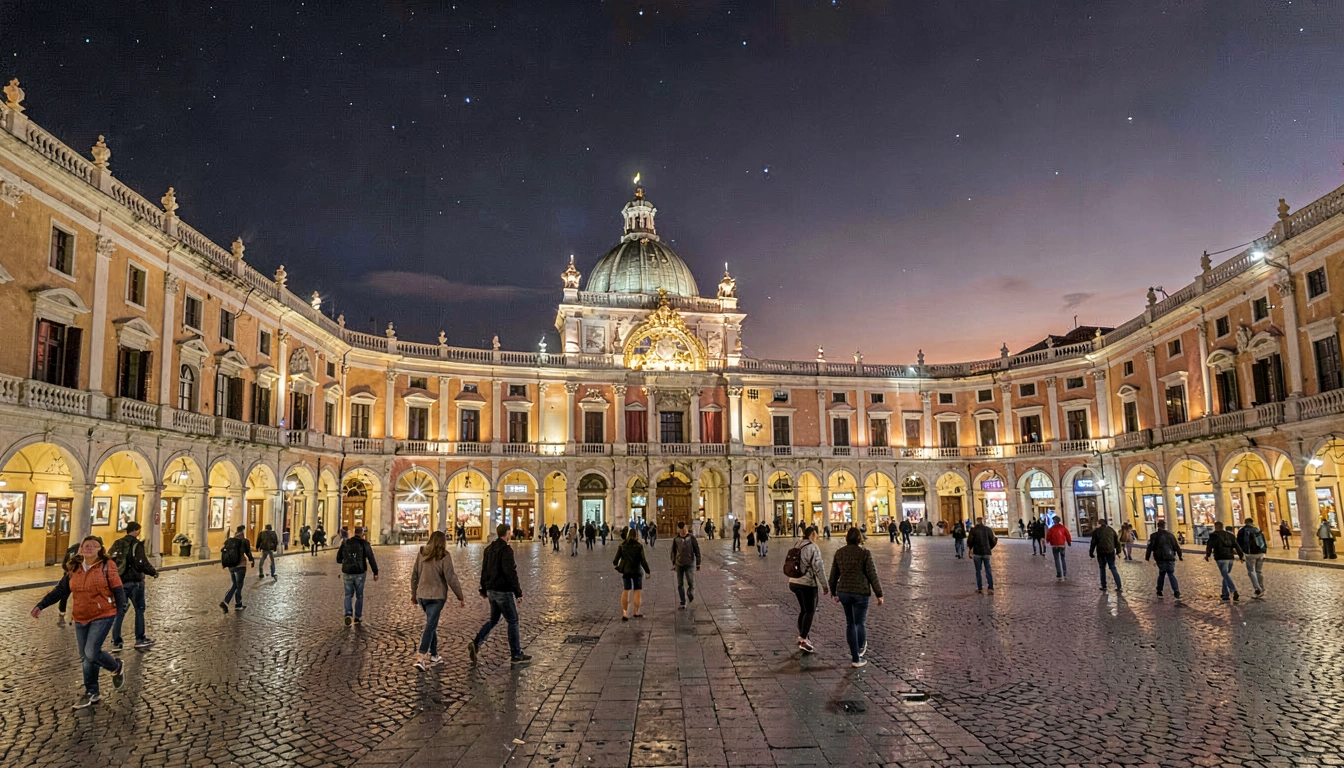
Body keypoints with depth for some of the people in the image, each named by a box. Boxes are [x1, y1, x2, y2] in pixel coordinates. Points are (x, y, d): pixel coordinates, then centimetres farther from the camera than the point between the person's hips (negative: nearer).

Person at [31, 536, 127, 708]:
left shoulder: (106, 566, -8)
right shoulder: (74, 569, 5)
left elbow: (118, 590, -7)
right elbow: (60, 590, 11)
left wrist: (121, 611, -15)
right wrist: (41, 605, 4)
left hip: (102, 616, -5)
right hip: (81, 618, 5)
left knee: (91, 653, -13)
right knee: (85, 657, 9)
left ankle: (116, 668, 17)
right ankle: (91, 693, 22)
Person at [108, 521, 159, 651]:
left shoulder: (117, 544, 7)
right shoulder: (136, 544, -13)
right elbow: (142, 563, -21)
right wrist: (154, 572, -7)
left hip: (118, 582, 6)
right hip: (134, 582, -6)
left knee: (119, 612, 11)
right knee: (139, 610, 8)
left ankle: (116, 643, 9)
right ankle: (140, 640, 13)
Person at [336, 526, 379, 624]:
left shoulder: (345, 543, 2)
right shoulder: (364, 544, -5)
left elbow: (338, 559, 8)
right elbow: (371, 559, -11)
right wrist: (375, 573, -8)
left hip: (347, 573, 2)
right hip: (360, 573, -1)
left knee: (348, 595, 13)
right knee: (359, 595, 13)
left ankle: (348, 614, -8)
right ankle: (357, 617, 16)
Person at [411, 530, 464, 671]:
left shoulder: (421, 554, 4)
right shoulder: (444, 557, -11)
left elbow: (414, 575, 11)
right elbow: (451, 579, -11)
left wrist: (413, 594, 23)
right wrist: (460, 597, -3)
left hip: (422, 595, 6)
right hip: (437, 596, -6)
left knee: (432, 624, 19)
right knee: (430, 626, -5)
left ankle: (434, 655, 26)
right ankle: (421, 658, -13)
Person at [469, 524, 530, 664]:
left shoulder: (489, 549, 9)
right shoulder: (506, 550, -18)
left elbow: (484, 571, 16)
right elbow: (511, 573, -22)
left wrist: (484, 589, 25)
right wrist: (518, 593, -16)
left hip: (491, 591, 8)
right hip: (504, 592, -8)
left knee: (493, 620, 20)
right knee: (513, 621, 4)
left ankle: (475, 643, 2)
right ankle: (516, 655, 10)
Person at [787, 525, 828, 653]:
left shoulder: (797, 547, 11)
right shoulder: (813, 547, -13)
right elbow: (818, 568, -17)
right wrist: (824, 585, -12)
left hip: (794, 582, 8)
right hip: (807, 584, -8)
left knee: (803, 610, 18)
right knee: (810, 611, -2)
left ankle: (801, 637, 22)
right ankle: (803, 641, -8)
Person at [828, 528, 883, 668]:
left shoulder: (839, 553, 3)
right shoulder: (865, 553, -9)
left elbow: (834, 574, 10)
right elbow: (872, 575, -7)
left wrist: (833, 592, 23)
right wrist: (879, 594, 1)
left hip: (843, 591, 4)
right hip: (861, 592, -4)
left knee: (850, 622, 14)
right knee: (860, 622, 12)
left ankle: (855, 657, 18)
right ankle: (861, 648, 29)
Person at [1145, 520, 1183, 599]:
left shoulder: (1154, 536, -1)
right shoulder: (1170, 535, 6)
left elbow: (1150, 547, -6)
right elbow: (1176, 547, 10)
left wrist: (1147, 557, -3)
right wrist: (1180, 556, 19)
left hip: (1160, 559, -1)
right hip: (1170, 558, 1)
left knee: (1161, 574, 14)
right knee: (1171, 574, 3)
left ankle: (1159, 591, 15)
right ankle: (1176, 592, -12)